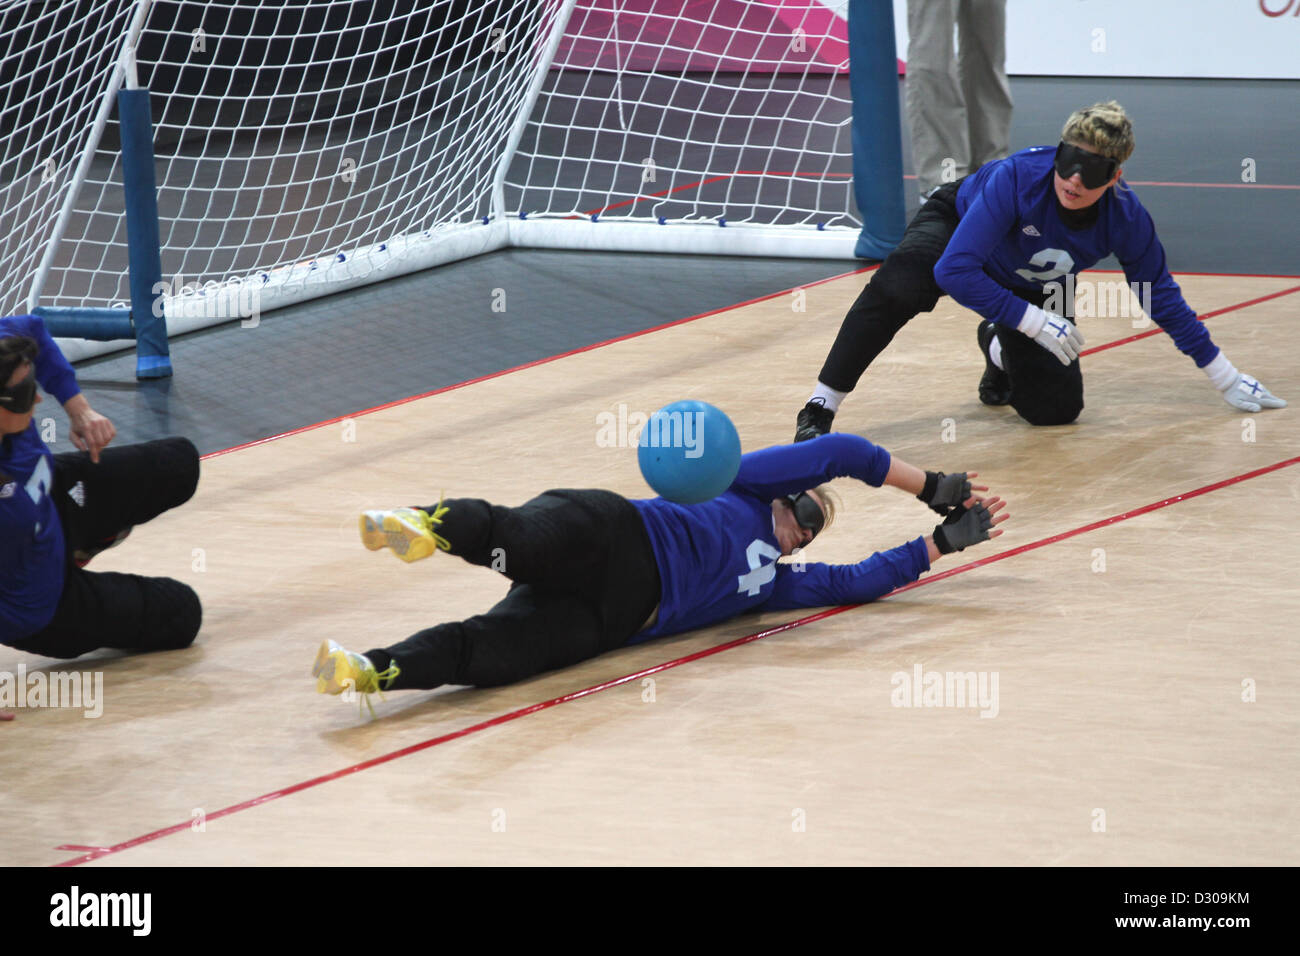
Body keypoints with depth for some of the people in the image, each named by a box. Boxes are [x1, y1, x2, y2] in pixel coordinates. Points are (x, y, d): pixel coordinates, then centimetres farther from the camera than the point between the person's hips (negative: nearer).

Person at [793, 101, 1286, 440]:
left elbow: (1161, 296, -10)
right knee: (898, 287, -37)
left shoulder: (1126, 219, -29)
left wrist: (1223, 377, -3)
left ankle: (999, 350, 26)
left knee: (1055, 407, -10)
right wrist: (1033, 322, -43)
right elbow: (954, 271, -41)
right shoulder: (1018, 177, -40)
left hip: (1035, 290, 4)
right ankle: (819, 410, -31)